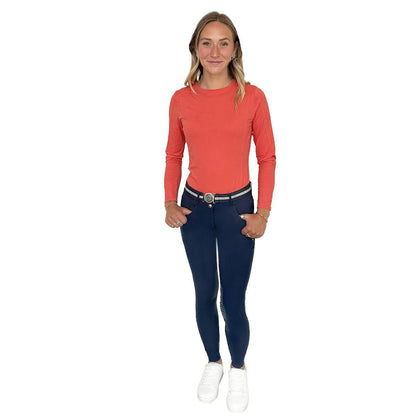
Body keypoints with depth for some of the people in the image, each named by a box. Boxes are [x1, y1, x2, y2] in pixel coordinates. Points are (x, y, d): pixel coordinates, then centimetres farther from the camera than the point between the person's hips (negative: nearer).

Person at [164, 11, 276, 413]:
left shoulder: (252, 97, -8)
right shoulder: (181, 100, -2)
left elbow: (267, 158, -2)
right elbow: (173, 155, 8)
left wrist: (263, 213, -7)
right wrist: (170, 203, -2)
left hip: (237, 210, -2)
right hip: (195, 208, 2)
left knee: (233, 301, 4)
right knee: (204, 294, 14)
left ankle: (238, 369, 32)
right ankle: (213, 362, 39)